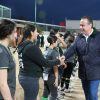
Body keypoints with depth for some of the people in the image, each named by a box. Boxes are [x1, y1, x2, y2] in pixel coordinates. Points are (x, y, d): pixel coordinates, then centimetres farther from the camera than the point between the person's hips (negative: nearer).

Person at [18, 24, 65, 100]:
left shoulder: (23, 45, 7)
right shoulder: (32, 47, -21)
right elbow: (44, 63, -17)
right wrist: (58, 61, -3)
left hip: (24, 76, 9)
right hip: (30, 79, -9)